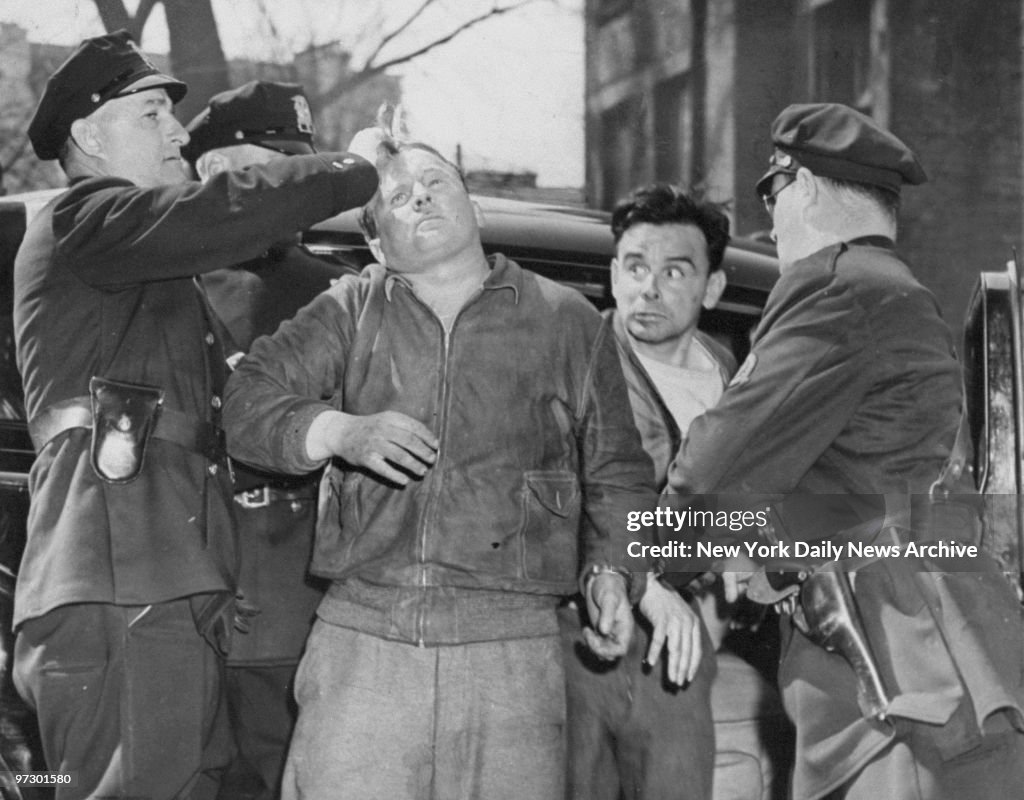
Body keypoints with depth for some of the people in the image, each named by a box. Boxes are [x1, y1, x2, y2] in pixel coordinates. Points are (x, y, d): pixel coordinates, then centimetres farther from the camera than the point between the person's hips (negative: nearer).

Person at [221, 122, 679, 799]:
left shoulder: (566, 320, 13)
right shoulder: (350, 311, 13)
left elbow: (617, 471, 14)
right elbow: (250, 399, 4)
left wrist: (613, 571, -2)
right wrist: (340, 432, -14)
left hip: (511, 645, 0)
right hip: (361, 639, 1)